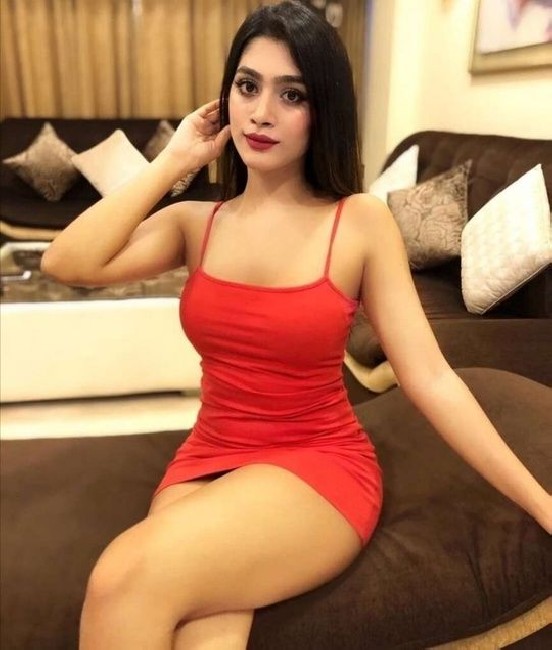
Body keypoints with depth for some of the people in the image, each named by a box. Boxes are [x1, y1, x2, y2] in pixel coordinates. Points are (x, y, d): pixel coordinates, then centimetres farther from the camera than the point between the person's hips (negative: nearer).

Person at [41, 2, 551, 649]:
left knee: (126, 582, -25)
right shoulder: (195, 223, 3)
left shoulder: (361, 222, -6)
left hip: (319, 464, -2)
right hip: (206, 458, 3)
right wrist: (172, 161, -5)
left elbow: (430, 378, -8)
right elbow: (66, 264, -13)